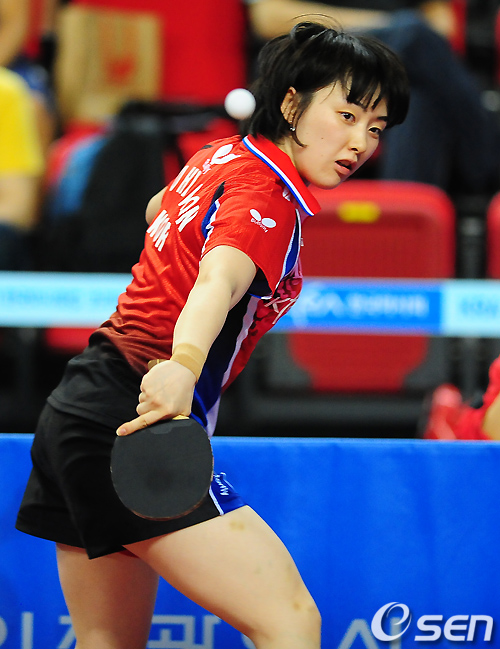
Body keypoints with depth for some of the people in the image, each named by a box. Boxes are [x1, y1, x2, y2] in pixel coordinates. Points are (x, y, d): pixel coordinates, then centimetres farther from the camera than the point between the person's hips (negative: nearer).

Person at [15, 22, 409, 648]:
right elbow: (219, 278, -34)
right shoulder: (266, 196, -13)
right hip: (130, 422, -10)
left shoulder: (221, 156, 14)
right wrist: (184, 364, -53)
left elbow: (158, 209, 37)